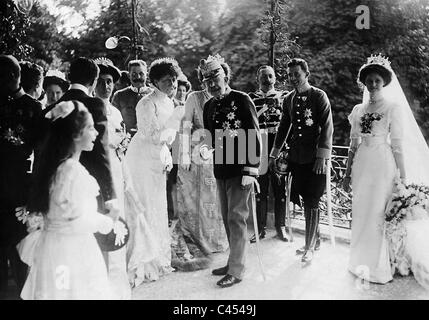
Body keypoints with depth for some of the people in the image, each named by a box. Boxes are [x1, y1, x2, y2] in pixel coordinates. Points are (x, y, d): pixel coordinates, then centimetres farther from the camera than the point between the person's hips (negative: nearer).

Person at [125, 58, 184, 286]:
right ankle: (138, 266, 7)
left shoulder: (168, 103, 9)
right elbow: (155, 136, -22)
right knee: (143, 210, -5)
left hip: (157, 161, 8)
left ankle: (156, 261, 29)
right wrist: (177, 117, -23)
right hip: (142, 161, -8)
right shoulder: (148, 104, -17)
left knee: (157, 210, 14)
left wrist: (167, 157, 4)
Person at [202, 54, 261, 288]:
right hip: (220, 170, 7)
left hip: (240, 170, -7)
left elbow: (254, 136, -12)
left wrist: (250, 170, -16)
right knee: (228, 219, 14)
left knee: (237, 218, -3)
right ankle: (234, 261, 28)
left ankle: (236, 270, 8)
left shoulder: (242, 100, -9)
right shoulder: (209, 106, 10)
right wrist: (205, 148, 2)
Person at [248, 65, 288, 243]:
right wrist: (264, 108, -14)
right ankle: (260, 228, 14)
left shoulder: (283, 96, 10)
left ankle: (280, 227, 18)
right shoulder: (251, 98, 9)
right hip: (259, 148, 0)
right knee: (260, 190, 3)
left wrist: (279, 105, -15)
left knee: (280, 188, 4)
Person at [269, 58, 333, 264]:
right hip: (296, 158, 5)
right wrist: (274, 154, 19)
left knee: (311, 202, -2)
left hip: (315, 158, -5)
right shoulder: (288, 99, 11)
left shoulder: (319, 96, -5)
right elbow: (283, 127, 19)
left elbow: (327, 128, -9)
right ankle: (315, 240, 27)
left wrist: (322, 156, -15)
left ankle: (309, 247, 9)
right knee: (305, 200, 10)